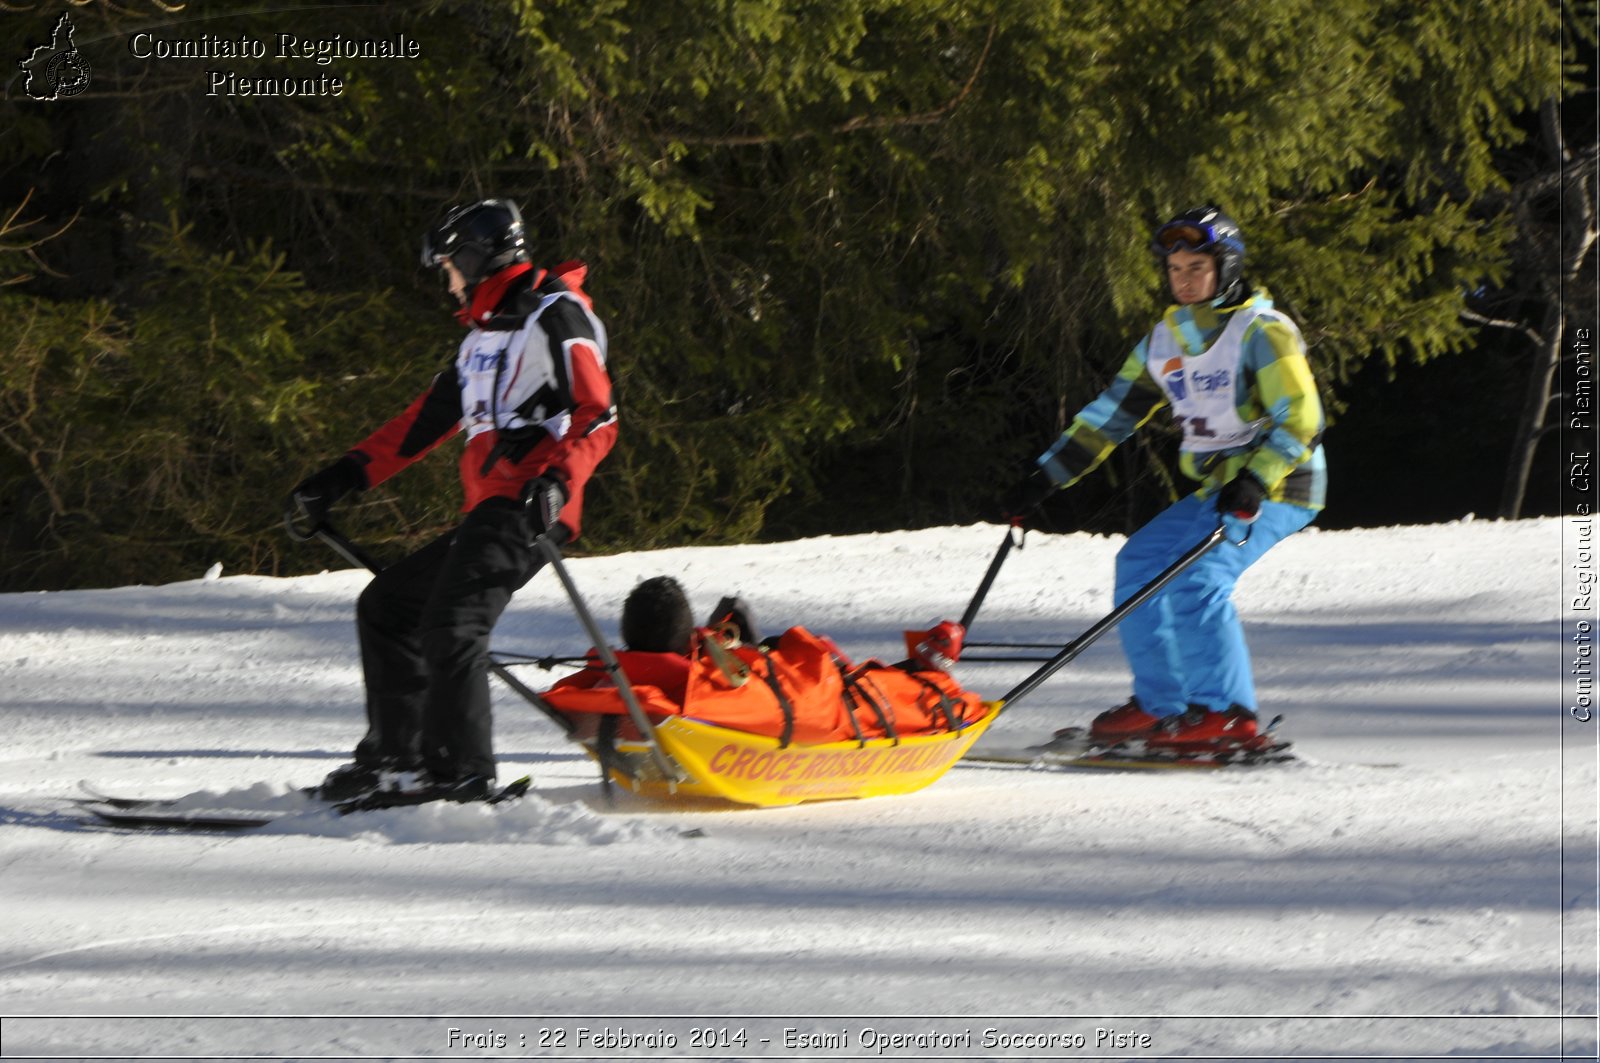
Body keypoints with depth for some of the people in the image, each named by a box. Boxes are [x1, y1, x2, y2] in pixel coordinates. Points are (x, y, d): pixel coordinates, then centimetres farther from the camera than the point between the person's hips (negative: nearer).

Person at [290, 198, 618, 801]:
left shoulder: (555, 317, -3)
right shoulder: (484, 337, 27)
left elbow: (598, 417, -14)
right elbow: (429, 418, 30)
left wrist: (557, 481, -30)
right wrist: (349, 474, 25)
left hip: (526, 511, -10)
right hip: (484, 516, 10)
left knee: (450, 625, -23)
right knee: (386, 605, 14)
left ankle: (463, 776, -24)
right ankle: (396, 757, 14)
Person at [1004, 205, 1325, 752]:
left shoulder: (1261, 333, -12)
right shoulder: (1167, 339, 10)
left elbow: (1300, 421, -20)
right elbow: (1113, 411, 15)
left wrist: (1257, 481, -34)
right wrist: (1047, 474, 11)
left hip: (1276, 488, -9)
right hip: (1216, 490, 9)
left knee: (1197, 577, -24)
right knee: (1140, 562, 5)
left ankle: (1228, 713, -25)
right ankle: (1159, 704, 10)